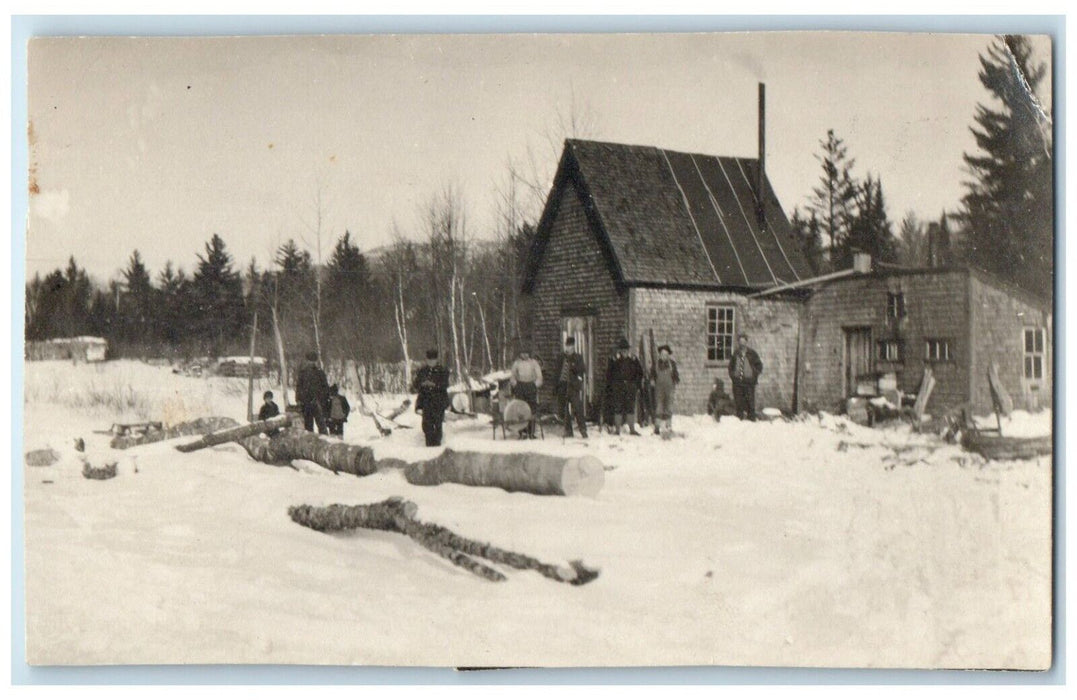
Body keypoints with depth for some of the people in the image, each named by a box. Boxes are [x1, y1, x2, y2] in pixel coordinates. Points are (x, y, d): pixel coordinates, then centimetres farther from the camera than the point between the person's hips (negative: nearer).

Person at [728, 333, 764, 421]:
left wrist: (755, 375, -1)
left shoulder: (752, 353, 3)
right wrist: (732, 374, 9)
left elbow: (759, 365, 9)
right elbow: (731, 366, 23)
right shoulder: (735, 353, 9)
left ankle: (751, 419, 1)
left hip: (749, 381, -2)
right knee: (738, 402, 3)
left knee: (750, 402, -3)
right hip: (737, 381, 2)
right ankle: (739, 419, 8)